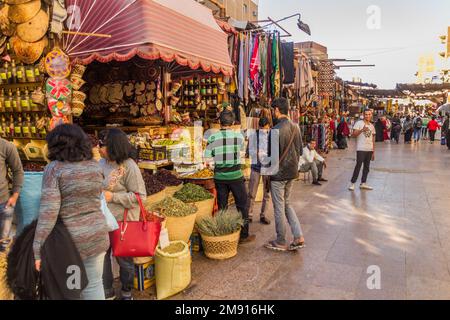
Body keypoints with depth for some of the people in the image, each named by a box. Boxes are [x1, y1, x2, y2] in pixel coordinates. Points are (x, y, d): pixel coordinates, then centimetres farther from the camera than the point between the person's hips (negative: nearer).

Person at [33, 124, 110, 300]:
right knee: (94, 284, 16)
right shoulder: (95, 166, 1)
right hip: (97, 233, 4)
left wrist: (38, 250, -16)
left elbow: (48, 211, -19)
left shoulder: (54, 168, -13)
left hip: (70, 238, -3)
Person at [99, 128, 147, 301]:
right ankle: (107, 290, 38)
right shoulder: (102, 162, 1)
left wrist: (112, 197, -21)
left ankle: (126, 292, 35)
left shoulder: (129, 166, -18)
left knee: (123, 257, 12)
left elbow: (140, 196, -18)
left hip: (122, 221, -6)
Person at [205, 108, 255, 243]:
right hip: (235, 175, -1)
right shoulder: (239, 136, -6)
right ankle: (243, 235, 17)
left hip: (219, 176, 2)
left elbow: (207, 159, -4)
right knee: (242, 205, 11)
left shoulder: (213, 137, -6)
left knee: (222, 206, 13)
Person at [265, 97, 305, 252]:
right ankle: (298, 237, 17)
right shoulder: (295, 127, 4)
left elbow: (272, 155, -18)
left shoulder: (276, 130, -20)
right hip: (292, 171, 8)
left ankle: (281, 242, 19)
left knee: (279, 207, 5)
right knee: (287, 203, 20)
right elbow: (300, 150, 11)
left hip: (279, 173, -8)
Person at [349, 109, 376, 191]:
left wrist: (373, 152, 13)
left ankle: (363, 183, 16)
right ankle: (352, 183, -2)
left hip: (369, 150, 6)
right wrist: (362, 130, -28)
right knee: (358, 166, -9)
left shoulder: (372, 126, 15)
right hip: (361, 149, -6)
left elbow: (373, 140, 16)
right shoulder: (359, 123, -2)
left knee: (367, 167, 8)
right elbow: (354, 134, -13)